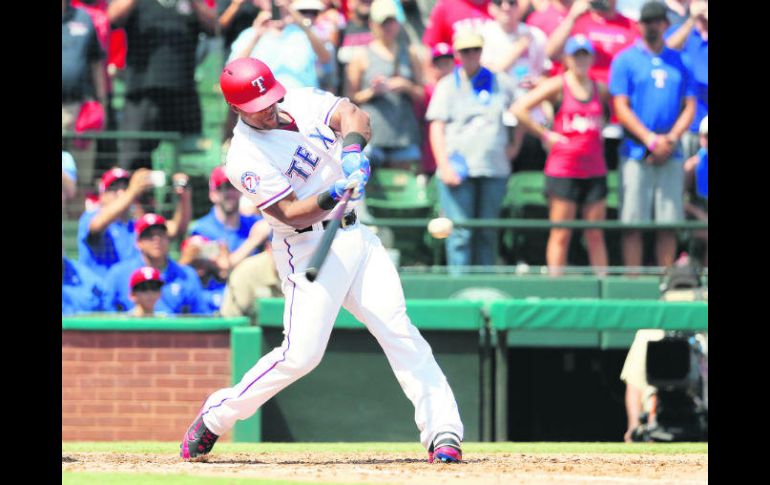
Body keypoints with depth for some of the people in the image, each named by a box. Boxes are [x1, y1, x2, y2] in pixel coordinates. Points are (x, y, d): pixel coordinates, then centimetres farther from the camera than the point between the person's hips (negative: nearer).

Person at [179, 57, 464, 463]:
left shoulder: (301, 102, 3)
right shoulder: (245, 159, -14)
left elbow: (352, 116, -11)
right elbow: (292, 214, -20)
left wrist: (352, 149, -31)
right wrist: (332, 197, -36)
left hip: (355, 236, 6)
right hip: (308, 249, -6)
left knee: (398, 330, -5)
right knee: (300, 354, -12)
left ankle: (442, 430, -8)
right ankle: (216, 416, 7)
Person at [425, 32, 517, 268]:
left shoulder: (501, 83, 12)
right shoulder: (447, 86, 7)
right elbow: (436, 127, 1)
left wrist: (514, 145, 14)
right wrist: (444, 166, -9)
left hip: (494, 169, 2)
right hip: (459, 168, -2)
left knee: (487, 233, 3)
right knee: (460, 233, -9)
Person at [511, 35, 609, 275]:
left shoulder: (600, 89, 9)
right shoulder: (558, 86, -2)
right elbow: (518, 109, -7)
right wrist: (545, 135, -6)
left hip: (594, 171, 4)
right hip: (562, 171, -4)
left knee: (595, 235, 5)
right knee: (561, 235, -1)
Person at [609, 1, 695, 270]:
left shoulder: (679, 61, 13)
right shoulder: (626, 60, 4)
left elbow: (689, 106, 10)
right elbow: (621, 107, -3)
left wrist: (671, 140, -7)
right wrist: (651, 139, -13)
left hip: (671, 154, 3)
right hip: (636, 153, -3)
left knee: (669, 222, 0)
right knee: (633, 222, -6)